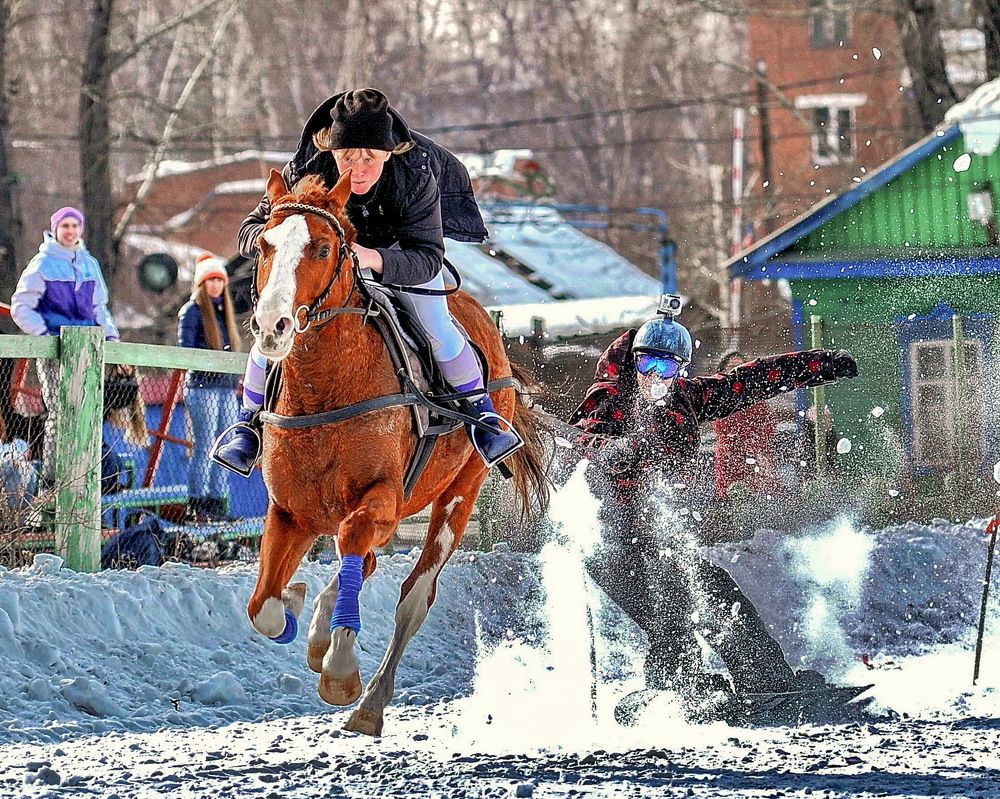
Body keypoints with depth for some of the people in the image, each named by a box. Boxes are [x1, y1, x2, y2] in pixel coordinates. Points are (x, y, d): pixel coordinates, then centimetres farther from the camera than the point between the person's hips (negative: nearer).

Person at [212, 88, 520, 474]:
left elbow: (427, 258, -38)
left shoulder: (417, 177, -38)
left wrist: (374, 259, -58)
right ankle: (248, 424, 11)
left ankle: (483, 414, 11)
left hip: (398, 248, 0)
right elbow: (249, 232, -29)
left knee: (437, 330, -14)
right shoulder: (306, 172, -36)